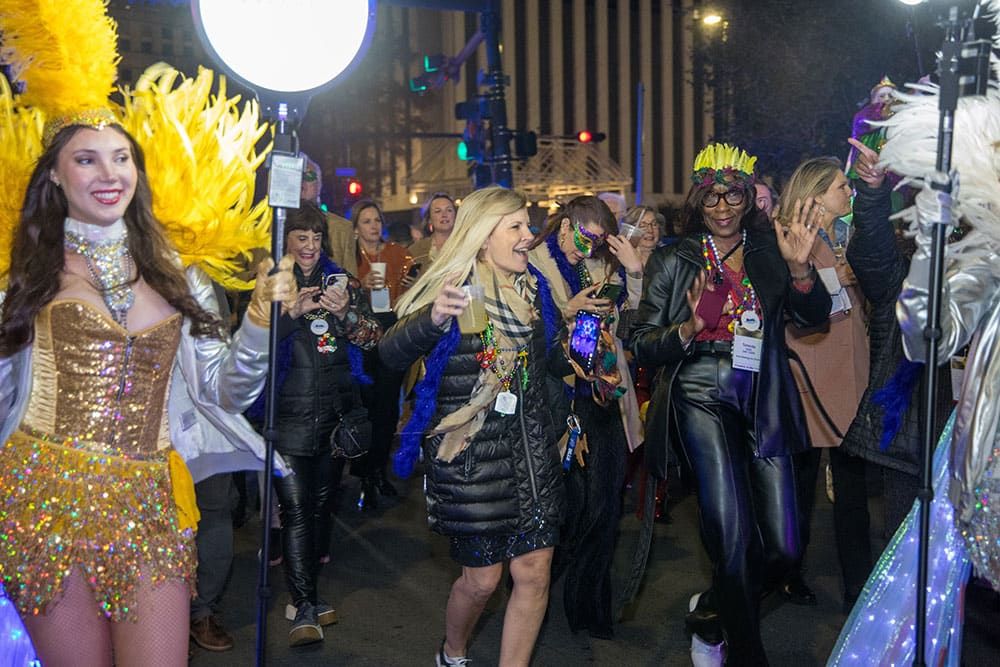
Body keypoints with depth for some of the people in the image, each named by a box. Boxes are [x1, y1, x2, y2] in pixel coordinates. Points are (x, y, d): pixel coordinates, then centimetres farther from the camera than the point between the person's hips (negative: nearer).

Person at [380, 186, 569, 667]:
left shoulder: (533, 287, 7)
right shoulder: (454, 287, -10)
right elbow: (391, 354, -24)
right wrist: (433, 320, -43)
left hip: (530, 446, 5)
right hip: (470, 452, -5)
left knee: (534, 571, 1)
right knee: (482, 577, 6)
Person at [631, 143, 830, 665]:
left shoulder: (768, 252, 10)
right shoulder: (674, 261, 4)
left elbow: (814, 317, 0)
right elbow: (641, 345, 2)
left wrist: (799, 267, -18)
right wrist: (689, 328, -17)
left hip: (765, 404, 3)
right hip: (703, 398, -3)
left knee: (782, 548, 2)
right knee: (731, 536, -15)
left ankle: (714, 609, 32)